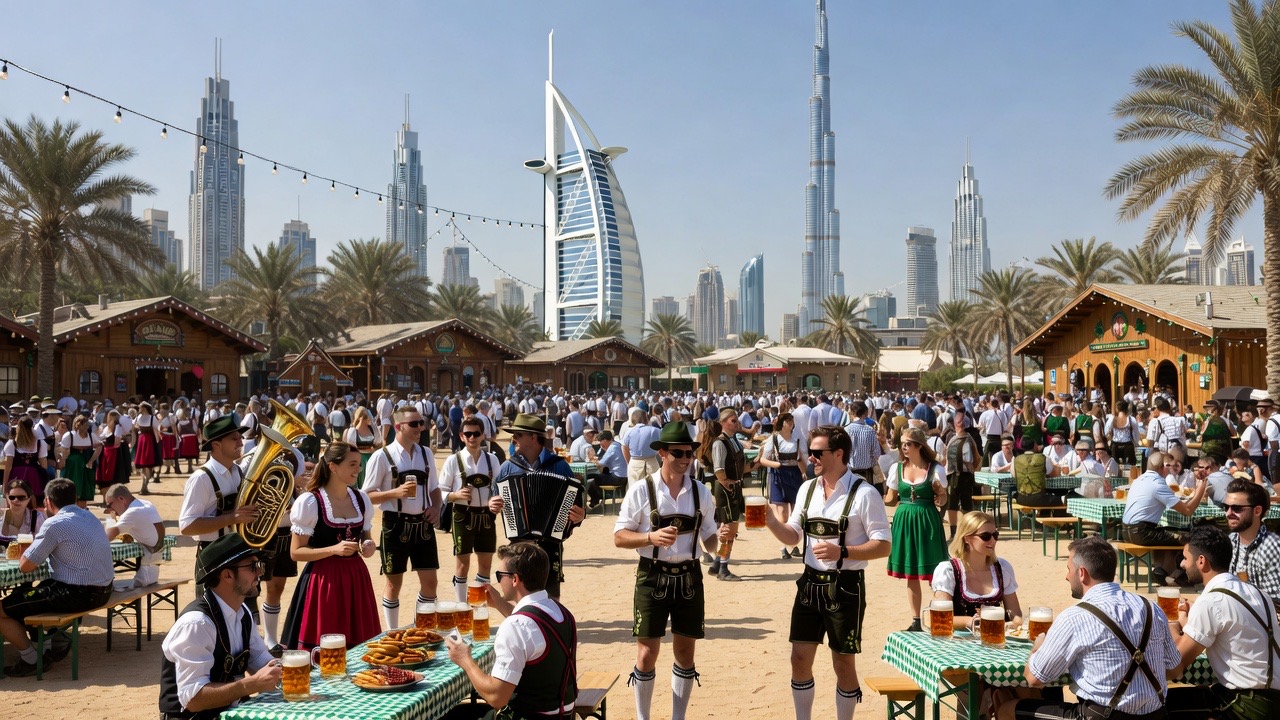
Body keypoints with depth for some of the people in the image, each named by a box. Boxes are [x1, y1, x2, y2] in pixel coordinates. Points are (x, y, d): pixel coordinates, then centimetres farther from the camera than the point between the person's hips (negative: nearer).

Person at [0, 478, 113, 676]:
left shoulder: (54, 524, -14)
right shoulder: (89, 516, 11)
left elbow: (25, 566, -11)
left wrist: (25, 554, 9)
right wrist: (38, 549, 17)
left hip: (79, 594, -9)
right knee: (27, 593, 30)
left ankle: (30, 660, 12)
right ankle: (57, 641, 25)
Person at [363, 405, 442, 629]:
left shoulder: (425, 454, 7)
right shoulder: (382, 456, -9)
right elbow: (367, 495, -8)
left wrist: (436, 507, -2)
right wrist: (396, 492, -22)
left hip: (423, 524, 5)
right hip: (396, 525, -4)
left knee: (429, 581, 8)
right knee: (394, 583, 8)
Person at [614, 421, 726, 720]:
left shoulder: (701, 492, 3)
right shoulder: (641, 490, -8)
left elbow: (708, 540, 7)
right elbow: (620, 537, -7)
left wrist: (720, 539, -16)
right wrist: (652, 537, -24)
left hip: (688, 578, 3)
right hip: (653, 578, -3)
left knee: (685, 653, 12)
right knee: (647, 654, 2)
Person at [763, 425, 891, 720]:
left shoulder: (864, 494, -13)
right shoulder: (807, 489, 6)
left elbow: (883, 546, -13)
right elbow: (793, 536, 11)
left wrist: (842, 552, -26)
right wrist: (770, 521, -8)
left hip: (845, 587, -5)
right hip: (810, 583, 6)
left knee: (844, 664, 7)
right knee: (800, 658, 9)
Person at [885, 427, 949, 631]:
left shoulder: (935, 469, -5)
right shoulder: (897, 468, 4)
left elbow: (943, 501, 3)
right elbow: (891, 499, 10)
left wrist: (940, 497, -19)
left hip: (927, 522, -3)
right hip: (904, 521, 3)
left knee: (932, 574, -4)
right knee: (910, 575, 9)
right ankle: (915, 621, 21)